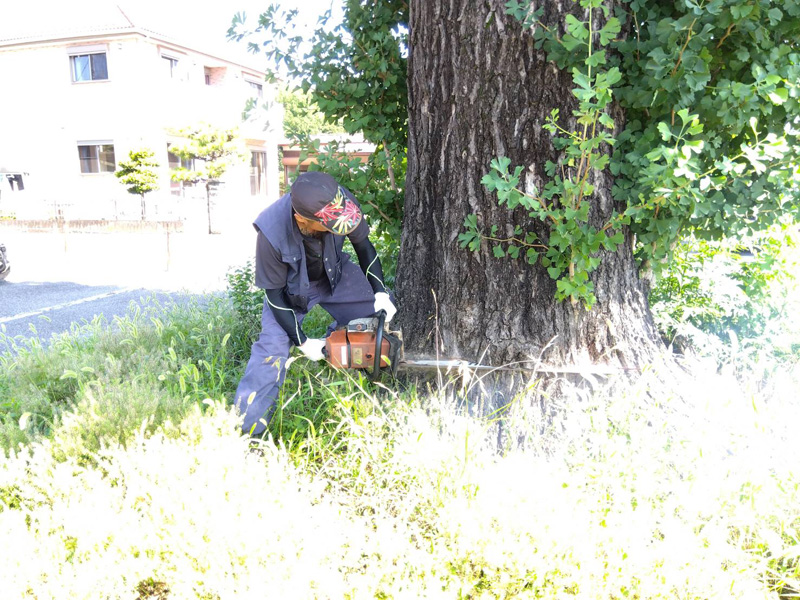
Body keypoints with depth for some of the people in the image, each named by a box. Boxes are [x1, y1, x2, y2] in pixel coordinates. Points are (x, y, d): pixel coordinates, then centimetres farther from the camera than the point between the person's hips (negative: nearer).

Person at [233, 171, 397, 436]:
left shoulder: (340, 202, -33)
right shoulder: (272, 232, -40)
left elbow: (363, 246, -10)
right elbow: (275, 294, -23)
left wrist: (380, 292, -16)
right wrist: (303, 342, -19)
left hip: (335, 274, 4)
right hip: (291, 287, -3)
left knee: (384, 313, -3)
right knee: (272, 348, -15)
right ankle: (245, 427, -4)